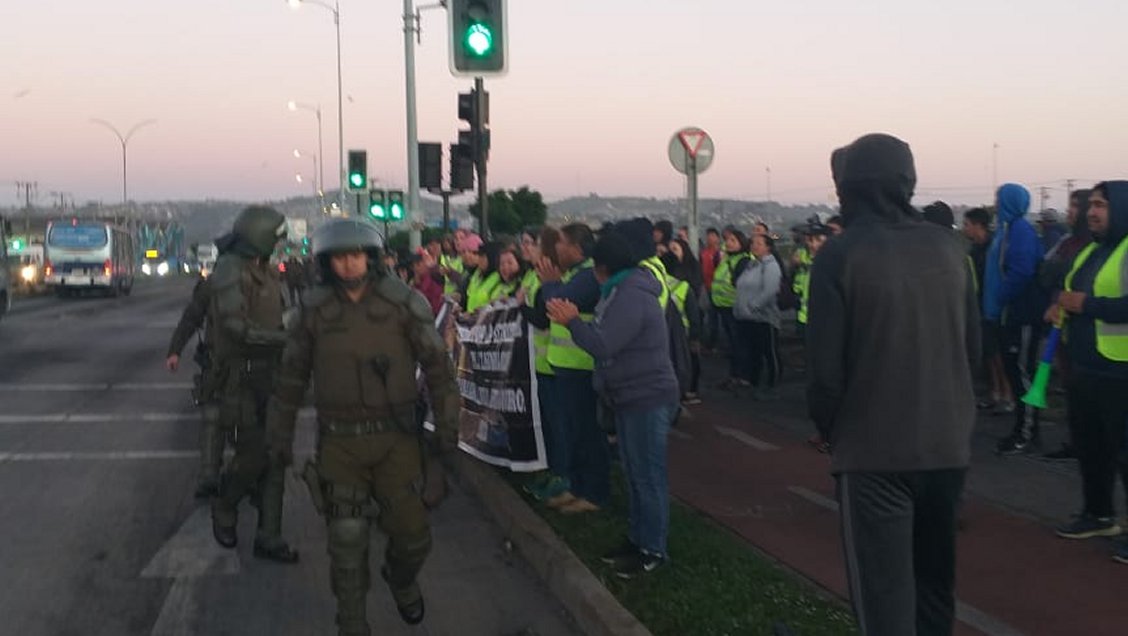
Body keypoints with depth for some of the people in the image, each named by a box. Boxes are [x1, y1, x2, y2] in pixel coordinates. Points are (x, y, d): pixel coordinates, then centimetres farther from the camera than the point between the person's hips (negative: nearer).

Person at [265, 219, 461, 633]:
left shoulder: (403, 303, -6)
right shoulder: (316, 311, 0)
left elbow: (437, 369, -3)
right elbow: (292, 378, 10)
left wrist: (446, 431, -4)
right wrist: (280, 436, 13)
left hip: (395, 439, 0)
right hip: (339, 442, 1)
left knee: (412, 534, 4)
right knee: (347, 541, -2)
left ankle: (400, 579, 39)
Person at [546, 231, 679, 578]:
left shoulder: (631, 296, -21)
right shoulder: (624, 290, 14)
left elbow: (603, 345, -26)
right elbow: (607, 336, 14)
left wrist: (572, 321, -15)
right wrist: (576, 321, 2)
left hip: (647, 398, -11)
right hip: (633, 396, 11)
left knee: (648, 474, -4)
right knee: (634, 471, 16)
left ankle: (653, 550, 4)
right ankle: (637, 538, 26)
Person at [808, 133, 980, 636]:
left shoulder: (840, 254, -13)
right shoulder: (948, 247, 1)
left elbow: (826, 367, -13)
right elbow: (972, 346, 7)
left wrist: (830, 429, 4)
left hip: (875, 449, -5)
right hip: (948, 443, 5)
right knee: (935, 586, 22)